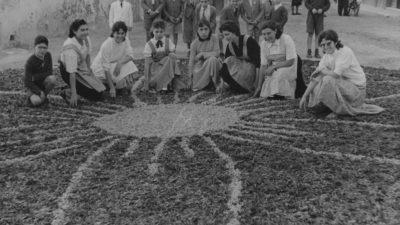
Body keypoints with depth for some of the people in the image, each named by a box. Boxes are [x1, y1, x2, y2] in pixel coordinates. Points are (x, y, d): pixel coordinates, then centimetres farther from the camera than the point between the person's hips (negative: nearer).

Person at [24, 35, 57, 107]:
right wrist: (40, 92, -26)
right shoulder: (29, 62, -20)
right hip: (32, 85, -4)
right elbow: (27, 82, -20)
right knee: (36, 101, -32)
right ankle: (32, 97, 7)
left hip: (43, 83, 4)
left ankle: (44, 97, -4)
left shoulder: (48, 55, -6)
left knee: (52, 78, -30)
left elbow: (49, 72, -9)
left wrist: (34, 77, -19)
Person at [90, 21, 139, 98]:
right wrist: (112, 88, -32)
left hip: (115, 65, 6)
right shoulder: (106, 45, -28)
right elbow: (106, 68, -29)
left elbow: (130, 56, -15)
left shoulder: (126, 41, -12)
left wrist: (120, 63, -37)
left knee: (130, 66, -21)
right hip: (100, 67, -6)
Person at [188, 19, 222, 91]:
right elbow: (191, 62, -12)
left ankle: (213, 83, -18)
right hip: (201, 66, 1)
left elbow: (217, 53, -16)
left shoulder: (214, 37, -12)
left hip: (213, 65, -1)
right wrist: (190, 78, -13)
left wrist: (202, 54, -18)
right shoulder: (194, 43, -12)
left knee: (212, 59, -34)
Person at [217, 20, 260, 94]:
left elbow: (258, 60, -26)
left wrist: (258, 82, -30)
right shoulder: (229, 46, -4)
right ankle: (235, 86, -3)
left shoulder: (248, 40, -23)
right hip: (242, 65, 6)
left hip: (254, 67, -6)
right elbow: (226, 63, -2)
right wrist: (222, 83, -6)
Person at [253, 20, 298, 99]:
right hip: (273, 70, 4)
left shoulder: (286, 39, -16)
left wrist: (274, 67, -21)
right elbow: (263, 65, -1)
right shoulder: (264, 43, -3)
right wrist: (259, 87, -4)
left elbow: (290, 62, -16)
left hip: (287, 68, -3)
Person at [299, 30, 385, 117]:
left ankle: (338, 110, -12)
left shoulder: (345, 52, -21)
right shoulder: (326, 57, -1)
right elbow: (315, 79, -3)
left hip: (357, 88, -8)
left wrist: (321, 71, -14)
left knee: (328, 80, -28)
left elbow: (336, 74, -32)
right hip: (344, 85, 8)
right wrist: (304, 97, -9)